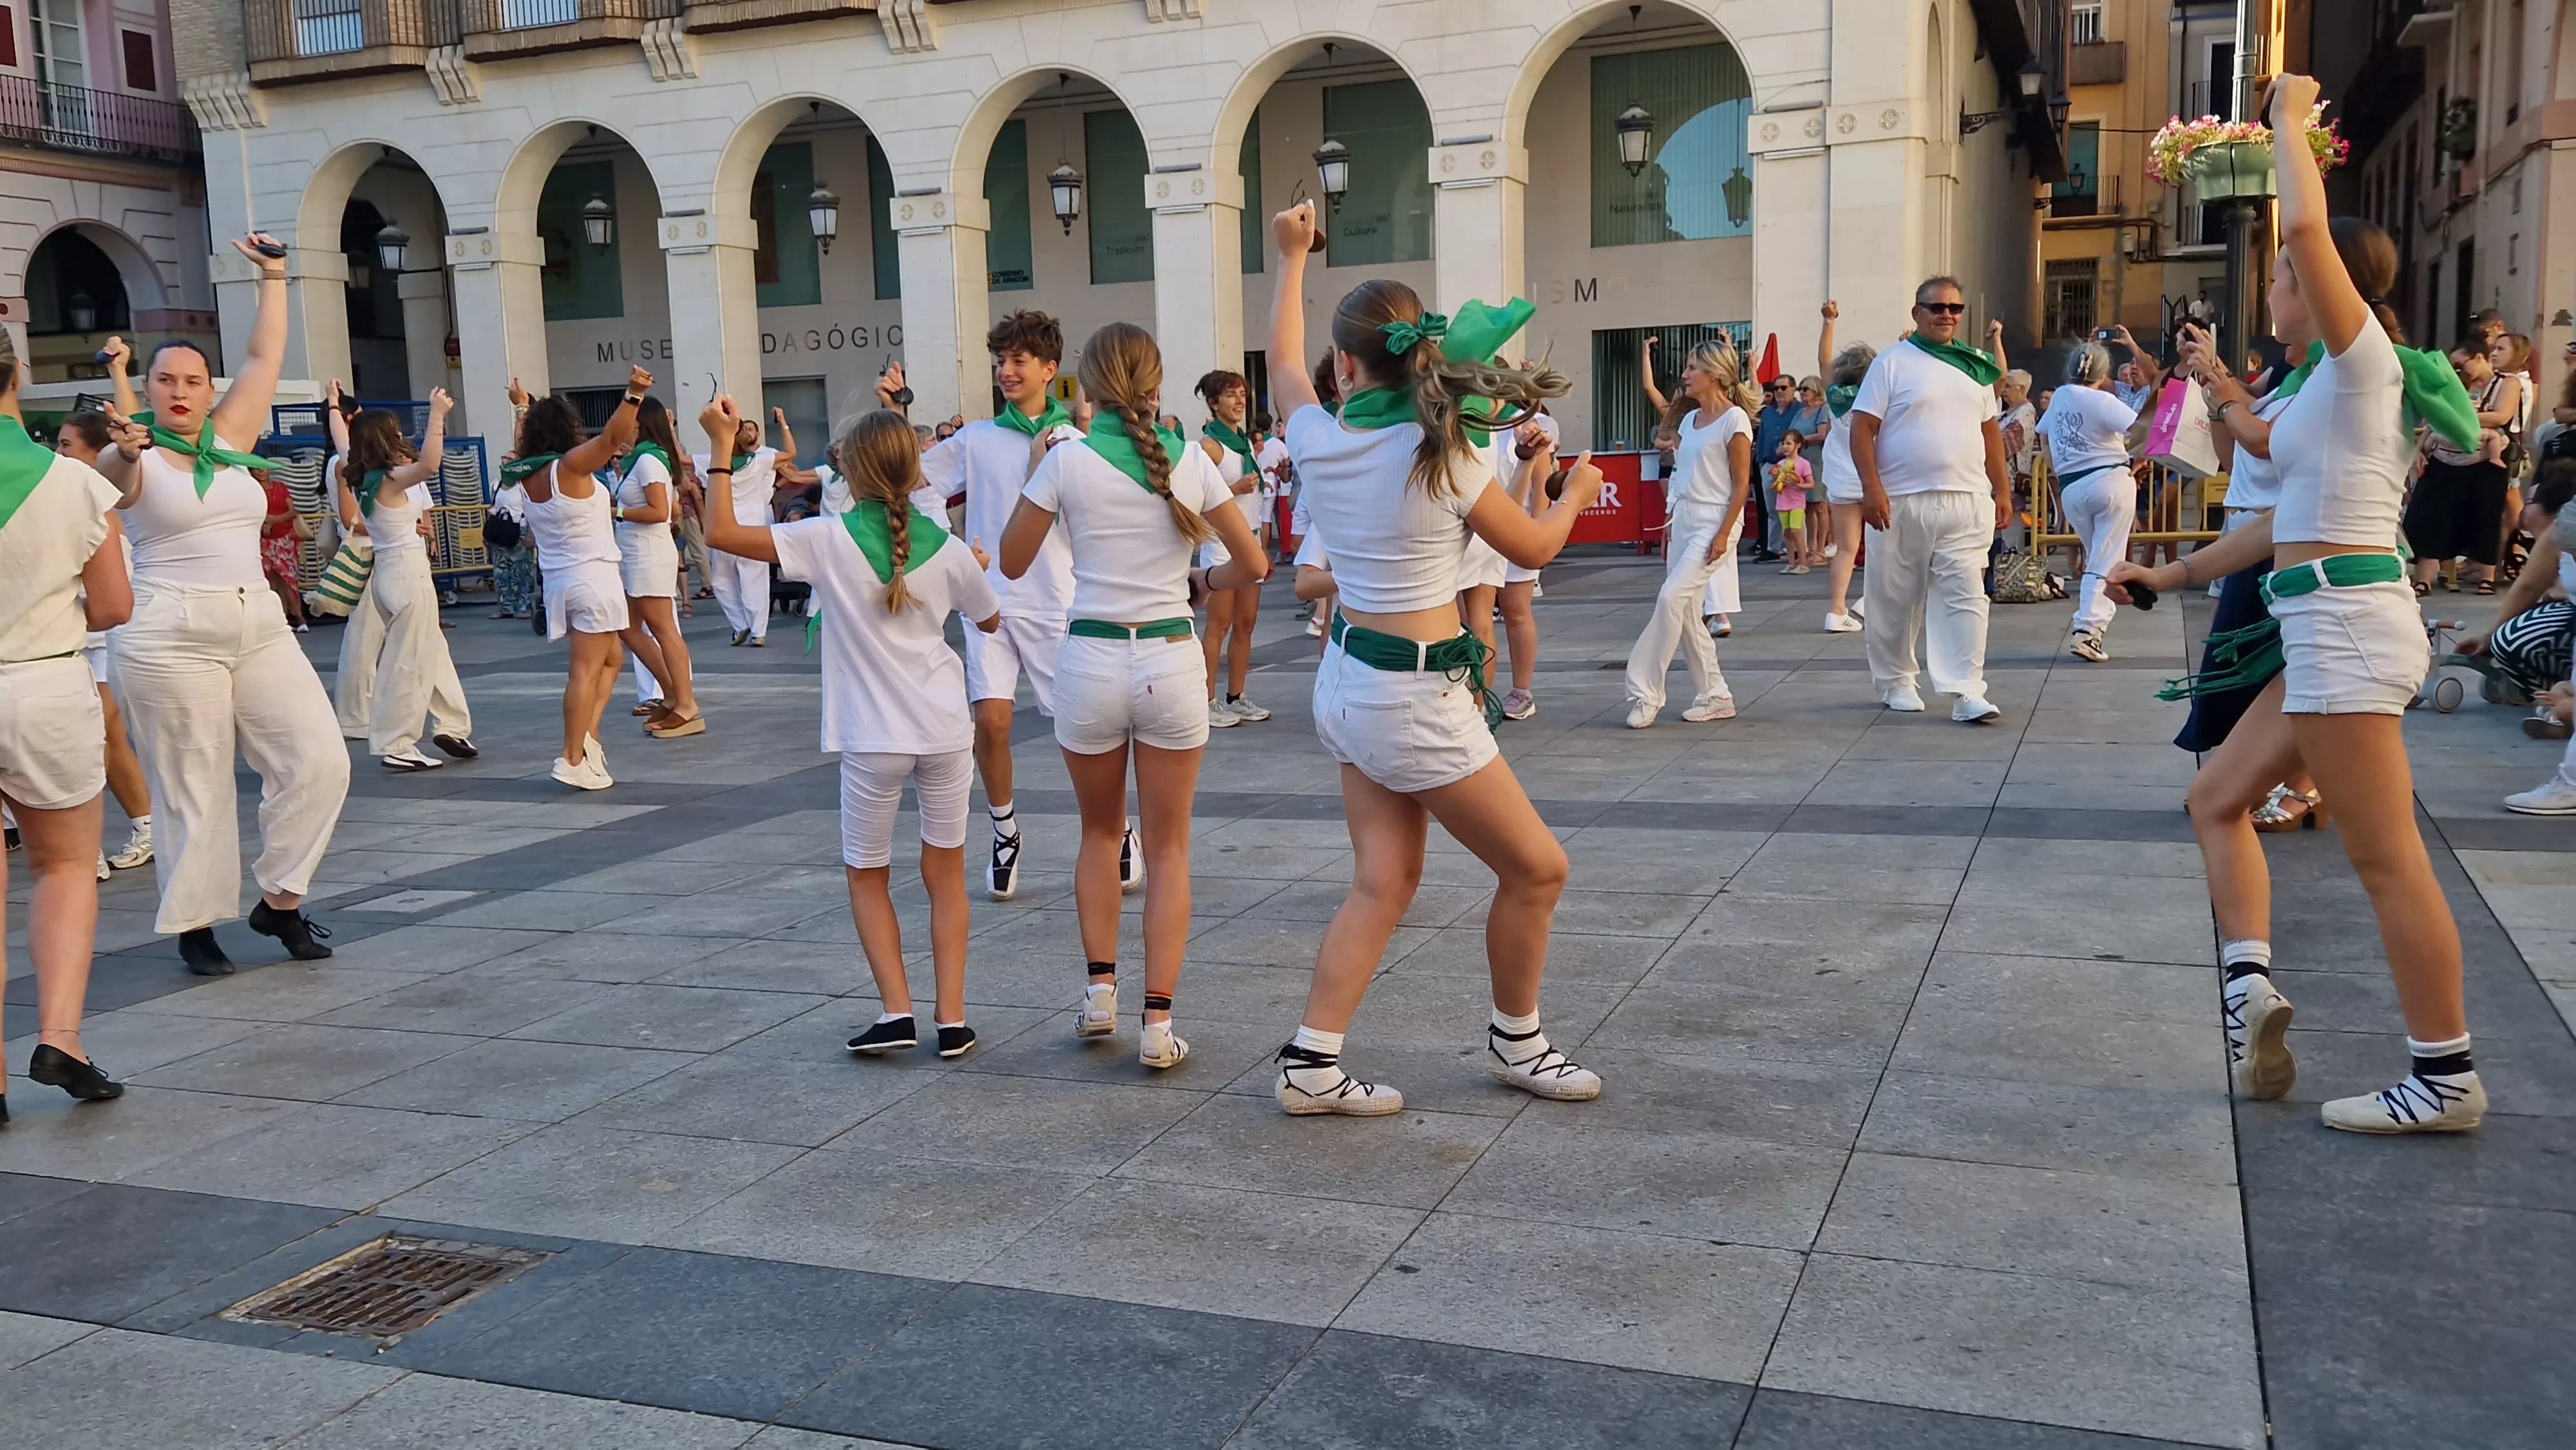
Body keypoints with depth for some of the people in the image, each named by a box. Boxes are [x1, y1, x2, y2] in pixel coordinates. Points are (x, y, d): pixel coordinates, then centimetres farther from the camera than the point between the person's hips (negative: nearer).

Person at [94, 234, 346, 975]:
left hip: (259, 627, 5)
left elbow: (265, 359, 15)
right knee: (194, 788, -2)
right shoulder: (134, 461, 0)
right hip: (169, 640, -5)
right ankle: (194, 923, 12)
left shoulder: (231, 439, 13)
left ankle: (279, 899, 9)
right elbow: (112, 478, -24)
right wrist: (126, 450, -45)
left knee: (318, 760, -5)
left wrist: (272, 277, 15)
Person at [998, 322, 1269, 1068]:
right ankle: (1158, 1020, 4)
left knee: (1100, 831, 22)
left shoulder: (1067, 460, -6)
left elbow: (1012, 563, 4)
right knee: (1168, 847, 9)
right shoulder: (1191, 459, 0)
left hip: (1090, 658, 0)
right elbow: (1253, 564, 3)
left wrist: (1035, 472, 13)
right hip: (1171, 661, 1)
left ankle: (1099, 988, 16)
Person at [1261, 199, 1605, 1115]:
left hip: (1349, 683, 7)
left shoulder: (1317, 439, -3)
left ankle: (1311, 1064, 10)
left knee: (1383, 884, 12)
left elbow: (1284, 358, 20)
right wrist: (1576, 492, 18)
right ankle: (1515, 1043, 25)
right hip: (1417, 700, -7)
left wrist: (1289, 258, 34)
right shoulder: (1439, 457, -18)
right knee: (1536, 869, 9)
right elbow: (1533, 548, -3)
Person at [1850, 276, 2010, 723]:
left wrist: (2002, 490, 14)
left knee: (1965, 597, -6)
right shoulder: (1892, 363, 0)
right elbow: (1862, 428, -6)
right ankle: (1897, 682, 23)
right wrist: (1871, 488, -15)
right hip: (1902, 502, -3)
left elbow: (1990, 431, 20)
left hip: (1966, 502, 3)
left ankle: (1967, 691, -7)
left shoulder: (1976, 367, 14)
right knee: (1895, 600, 6)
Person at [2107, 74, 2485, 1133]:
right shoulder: (2342, 382, 20)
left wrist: (2288, 116, -10)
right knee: (2217, 797, 14)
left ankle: (2447, 1081, 2)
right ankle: (2251, 984, 5)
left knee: (2386, 857, -6)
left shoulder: (2362, 355, -7)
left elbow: (2307, 225, -24)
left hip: (2345, 621, -10)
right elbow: (2291, 520, 25)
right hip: (2331, 624, 10)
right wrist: (2176, 573, 29)